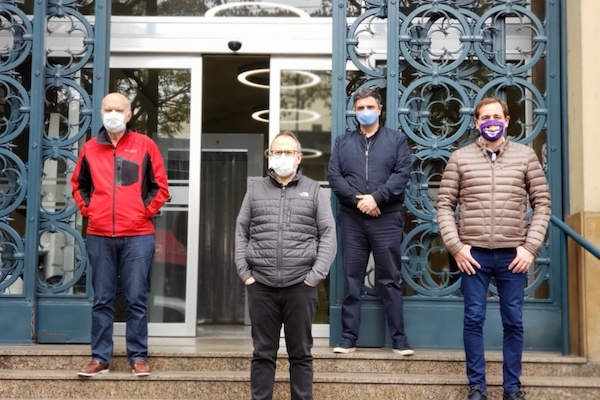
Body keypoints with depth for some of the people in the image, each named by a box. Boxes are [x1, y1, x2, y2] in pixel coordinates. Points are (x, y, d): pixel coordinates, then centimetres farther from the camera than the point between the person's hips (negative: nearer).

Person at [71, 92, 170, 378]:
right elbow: (78, 184, 21)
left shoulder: (145, 145, 2)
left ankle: (138, 356, 10)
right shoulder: (90, 148, 8)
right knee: (102, 300, 7)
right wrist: (87, 210, 7)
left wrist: (146, 212, -4)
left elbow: (160, 187, 5)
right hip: (99, 236, 2)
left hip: (137, 235, -2)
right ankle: (99, 357, 14)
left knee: (136, 299, 2)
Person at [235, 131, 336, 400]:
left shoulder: (313, 190, 7)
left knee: (301, 354, 7)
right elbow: (241, 233, 10)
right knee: (263, 353, 7)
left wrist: (316, 275, -6)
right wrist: (245, 273, 0)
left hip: (300, 286, -1)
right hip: (261, 286, 1)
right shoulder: (255, 191, 12)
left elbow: (328, 235, 2)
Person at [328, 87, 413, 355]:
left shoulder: (396, 139, 9)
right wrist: (357, 199, -12)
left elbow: (402, 173, -4)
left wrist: (376, 197, -15)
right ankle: (348, 338, 10)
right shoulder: (342, 142, 13)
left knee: (390, 279, 2)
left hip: (387, 218, -2)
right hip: (351, 219, 2)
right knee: (351, 280, 4)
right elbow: (334, 176, 2)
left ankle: (399, 340, 6)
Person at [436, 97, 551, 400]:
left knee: (513, 321, 7)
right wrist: (455, 246, -7)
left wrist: (531, 247, -3)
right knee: (474, 319, 3)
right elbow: (445, 205, 3)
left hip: (513, 254, 1)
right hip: (473, 253, -1)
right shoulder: (460, 158, 3)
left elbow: (542, 203, 5)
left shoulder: (526, 155, 6)